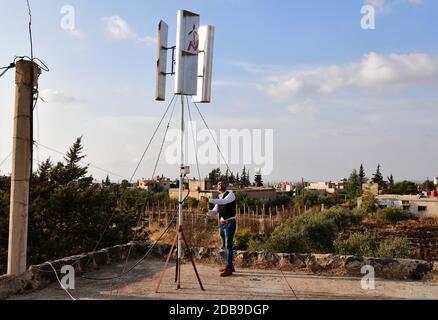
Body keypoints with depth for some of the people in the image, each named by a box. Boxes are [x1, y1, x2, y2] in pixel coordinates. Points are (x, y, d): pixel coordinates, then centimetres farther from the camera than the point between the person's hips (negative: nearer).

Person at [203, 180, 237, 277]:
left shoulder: (231, 194, -7)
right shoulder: (218, 199, 15)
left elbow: (224, 201, -29)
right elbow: (214, 213, 11)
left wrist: (209, 200, -35)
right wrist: (207, 211, -11)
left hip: (230, 224, -8)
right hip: (221, 224, 8)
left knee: (228, 245, -10)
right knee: (224, 246, 13)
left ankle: (228, 269, -7)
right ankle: (230, 266, 25)